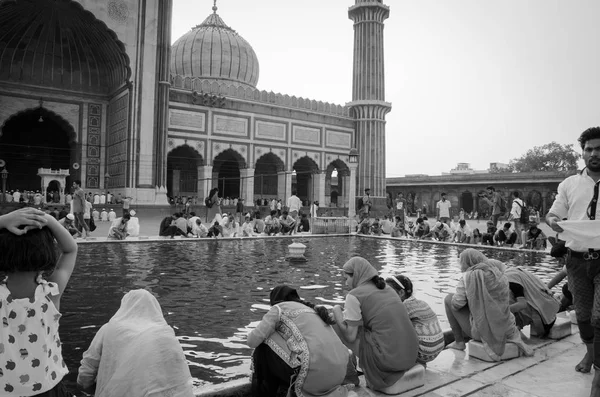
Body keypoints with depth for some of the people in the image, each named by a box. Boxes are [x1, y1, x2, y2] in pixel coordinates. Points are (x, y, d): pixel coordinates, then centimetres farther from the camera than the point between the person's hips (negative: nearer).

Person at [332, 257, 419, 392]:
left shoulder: (354, 295, -7)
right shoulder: (387, 288, 15)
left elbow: (350, 336, -7)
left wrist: (336, 310, 6)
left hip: (386, 356, -8)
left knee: (338, 328, 11)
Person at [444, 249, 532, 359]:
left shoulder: (467, 277, -16)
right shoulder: (501, 276, -2)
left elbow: (456, 303, -15)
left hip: (479, 330, -4)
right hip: (502, 329, 4)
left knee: (449, 298, 13)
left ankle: (459, 341, 17)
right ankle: (516, 339, 11)